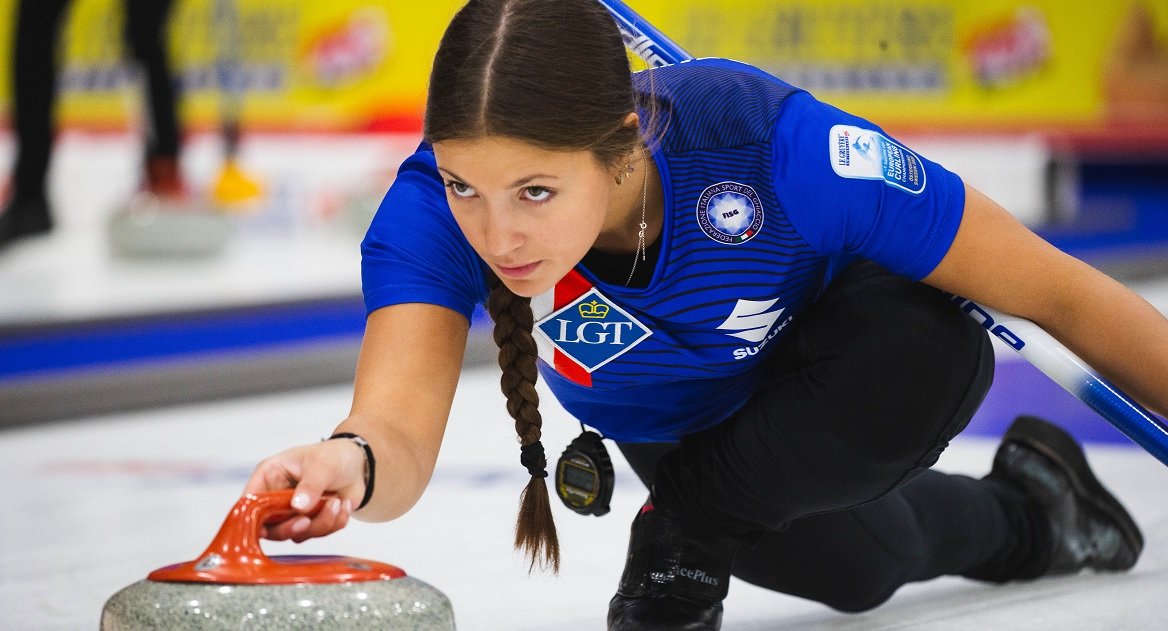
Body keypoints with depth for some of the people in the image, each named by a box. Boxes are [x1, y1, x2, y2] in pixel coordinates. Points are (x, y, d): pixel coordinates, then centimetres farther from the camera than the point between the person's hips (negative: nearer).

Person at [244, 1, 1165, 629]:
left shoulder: (771, 146, -45)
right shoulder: (436, 207, -38)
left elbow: (1062, 296, -34)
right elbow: (400, 426, -52)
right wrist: (357, 465, -78)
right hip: (673, 422, 3)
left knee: (936, 353, -34)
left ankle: (686, 535, -9)